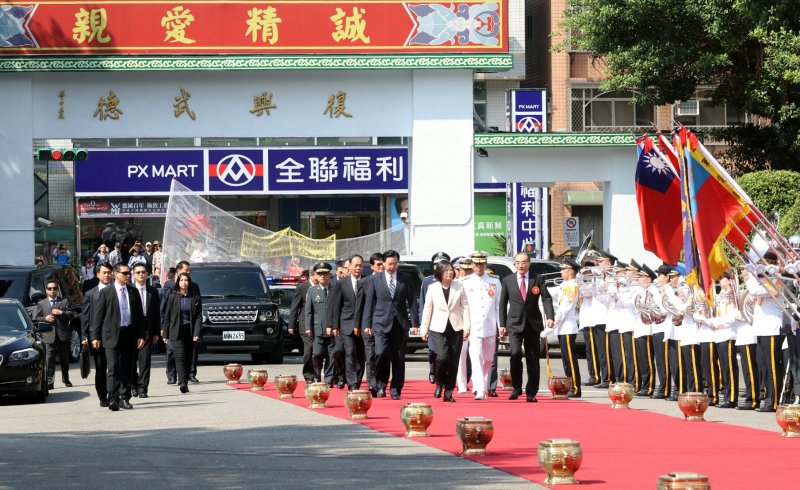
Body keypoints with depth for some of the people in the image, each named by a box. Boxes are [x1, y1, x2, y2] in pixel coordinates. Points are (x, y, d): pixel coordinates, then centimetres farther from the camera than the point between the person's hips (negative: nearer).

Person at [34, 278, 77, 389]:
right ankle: (49, 382, -12)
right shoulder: (41, 304, 12)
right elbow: (35, 318, 9)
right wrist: (45, 319, -9)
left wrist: (61, 313, -12)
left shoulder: (65, 301, 10)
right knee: (49, 361, -9)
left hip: (63, 336, 1)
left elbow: (72, 315, 1)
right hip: (49, 337, -1)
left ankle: (66, 380, 26)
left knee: (65, 360, 11)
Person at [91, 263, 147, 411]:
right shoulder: (106, 292, -1)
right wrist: (95, 336, -5)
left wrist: (141, 335, 6)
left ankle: (124, 398, 16)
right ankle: (113, 399, -14)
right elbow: (98, 315, 0)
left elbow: (139, 315, 12)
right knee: (113, 367, -10)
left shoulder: (133, 292, 10)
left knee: (126, 368, 9)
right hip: (112, 334, -4)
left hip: (129, 333, 4)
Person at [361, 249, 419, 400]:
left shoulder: (406, 280, 8)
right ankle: (381, 385, 2)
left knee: (398, 358, 1)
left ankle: (395, 390, 9)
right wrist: (367, 324, -1)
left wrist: (414, 323, -1)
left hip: (400, 324, 1)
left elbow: (412, 302, 7)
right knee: (381, 353, -15)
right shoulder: (375, 281, 6)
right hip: (381, 324, -1)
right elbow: (369, 303, 5)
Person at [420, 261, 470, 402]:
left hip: (456, 328, 2)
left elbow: (465, 307, 5)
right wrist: (424, 329, 5)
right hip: (438, 328, -1)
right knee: (442, 357, -19)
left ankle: (449, 392, 11)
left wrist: (466, 327, -2)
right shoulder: (432, 288, 2)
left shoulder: (459, 287, 3)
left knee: (453, 361, 1)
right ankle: (439, 383, 7)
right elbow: (427, 309, 6)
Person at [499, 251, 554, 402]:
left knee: (533, 359, 3)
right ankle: (516, 387, -1)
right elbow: (503, 303, 9)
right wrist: (502, 325, 3)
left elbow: (546, 298, -5)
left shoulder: (537, 279, 4)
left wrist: (549, 316, -21)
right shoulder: (507, 280, 6)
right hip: (515, 324, -1)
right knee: (515, 353, -18)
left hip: (533, 324, 1)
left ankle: (531, 393, 12)